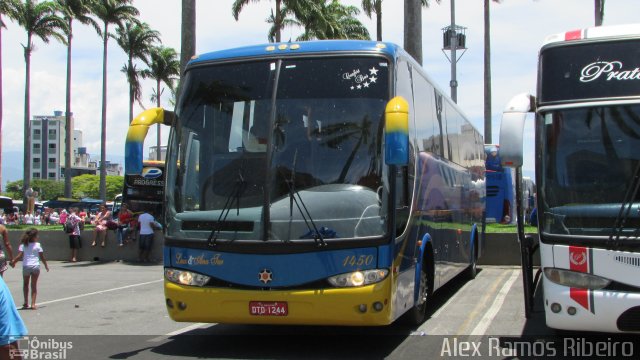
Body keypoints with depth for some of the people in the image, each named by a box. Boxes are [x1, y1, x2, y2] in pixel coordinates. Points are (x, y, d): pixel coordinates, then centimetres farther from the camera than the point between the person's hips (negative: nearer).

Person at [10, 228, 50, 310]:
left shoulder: (23, 245, -1)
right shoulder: (38, 245, -4)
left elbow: (19, 256, -10)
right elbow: (42, 257, -1)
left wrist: (13, 262, 3)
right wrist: (46, 265, 13)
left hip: (26, 266, 1)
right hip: (35, 266, -1)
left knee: (25, 284, 18)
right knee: (34, 285, 5)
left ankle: (26, 302, 17)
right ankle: (33, 303, 0)